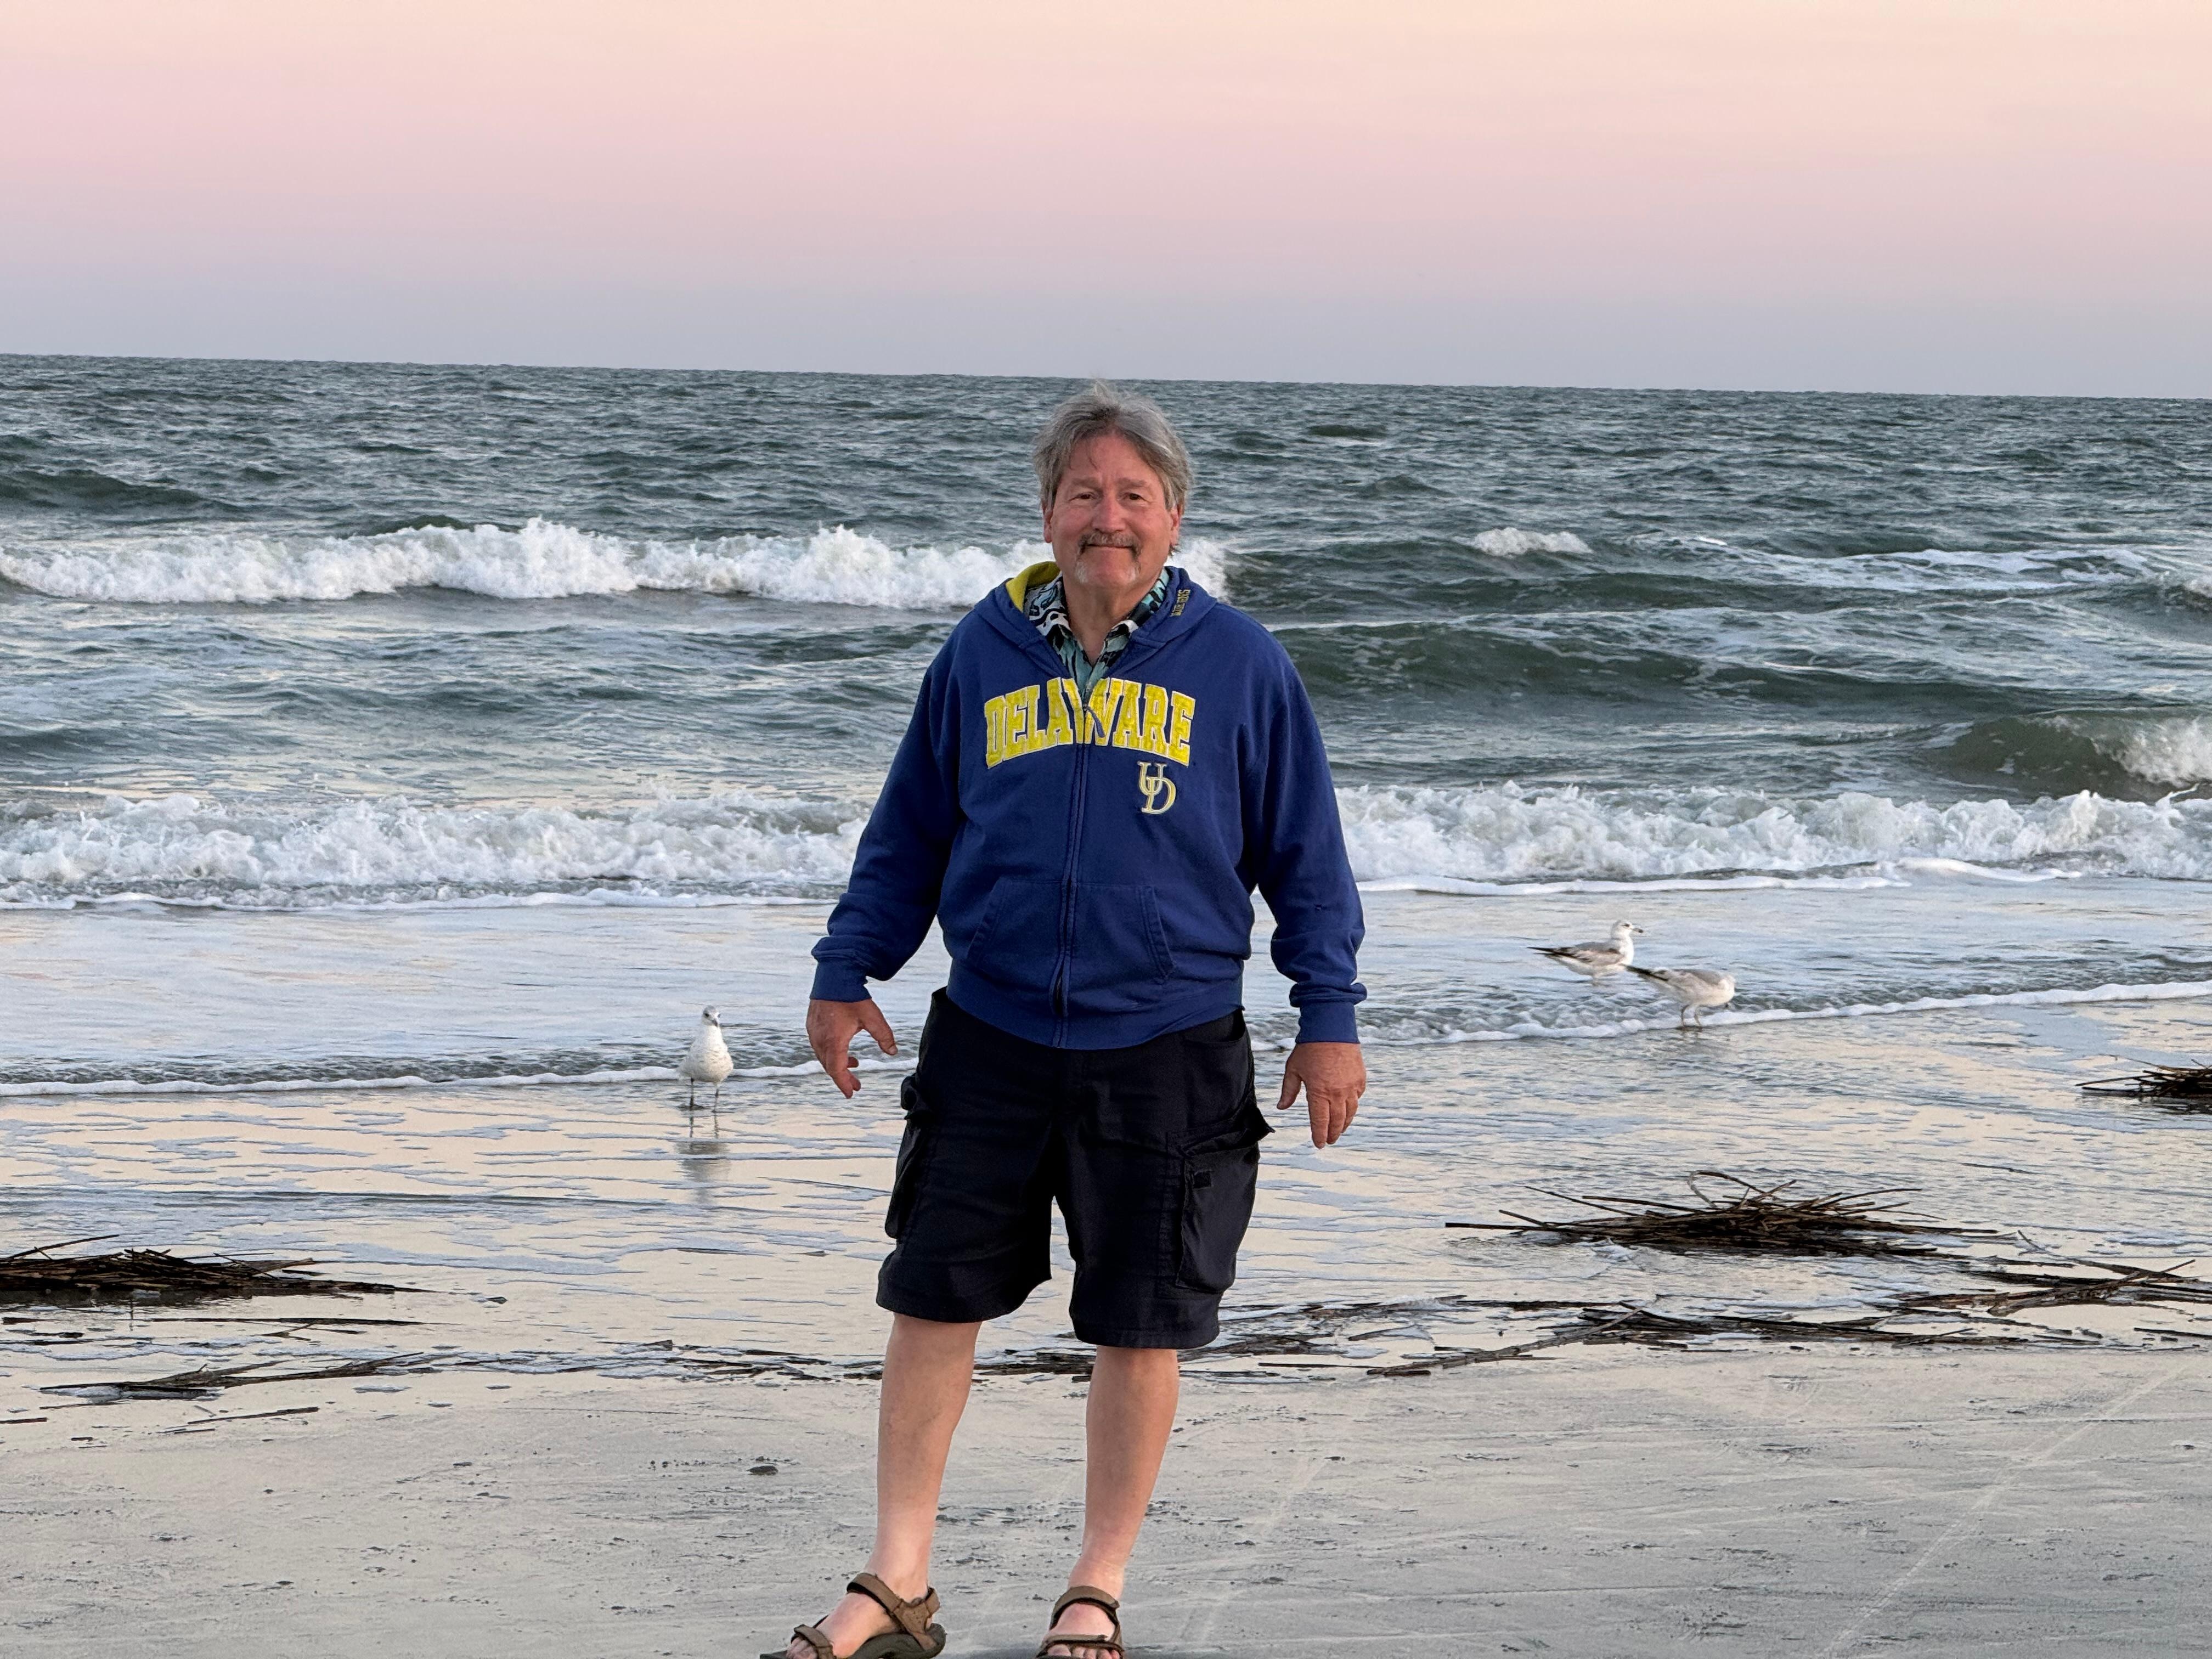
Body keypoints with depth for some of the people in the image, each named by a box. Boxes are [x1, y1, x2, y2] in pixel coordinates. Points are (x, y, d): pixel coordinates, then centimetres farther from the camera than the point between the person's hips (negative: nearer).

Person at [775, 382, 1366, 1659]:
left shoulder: (1239, 663, -1)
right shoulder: (982, 655, 4)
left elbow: (1305, 852, 4)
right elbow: (908, 835, 14)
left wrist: (1329, 1020, 3)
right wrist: (846, 976, 11)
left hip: (1169, 1059, -2)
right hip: (990, 1048, 2)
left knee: (1140, 1333, 5)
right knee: (933, 1305, 5)